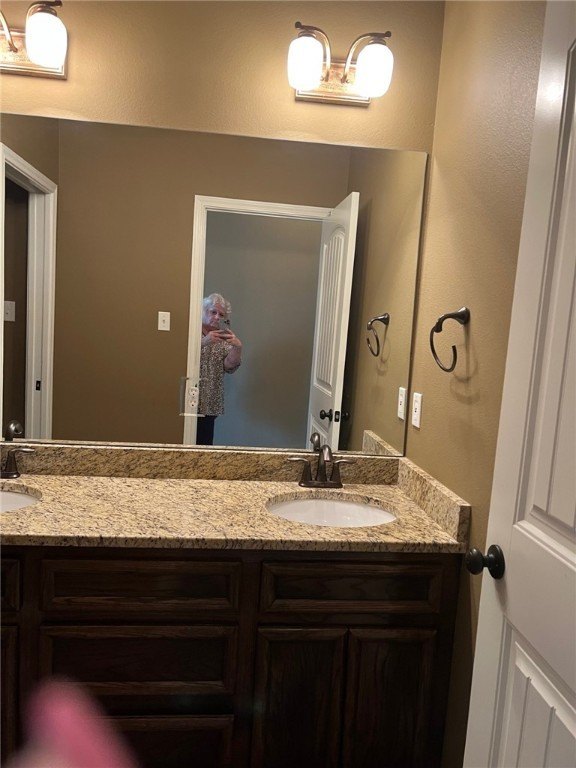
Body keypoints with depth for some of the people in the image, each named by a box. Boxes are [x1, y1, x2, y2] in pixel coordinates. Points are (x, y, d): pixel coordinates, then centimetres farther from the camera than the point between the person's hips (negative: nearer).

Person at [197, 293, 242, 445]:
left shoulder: (224, 337, 10)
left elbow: (230, 367, 0)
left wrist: (237, 347, -16)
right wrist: (204, 342, -25)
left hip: (210, 403, 4)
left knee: (205, 443, 4)